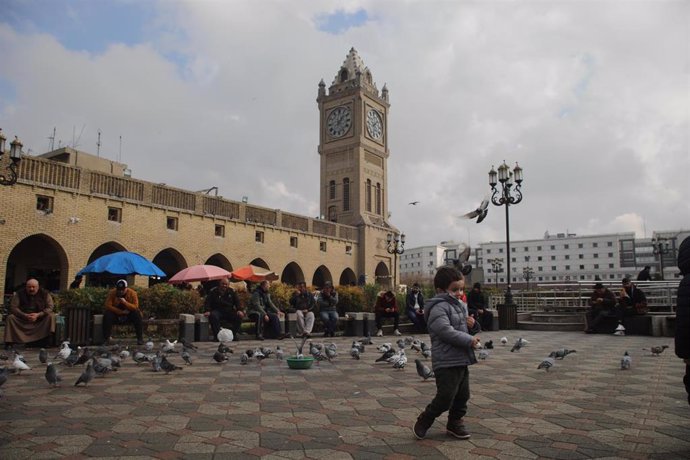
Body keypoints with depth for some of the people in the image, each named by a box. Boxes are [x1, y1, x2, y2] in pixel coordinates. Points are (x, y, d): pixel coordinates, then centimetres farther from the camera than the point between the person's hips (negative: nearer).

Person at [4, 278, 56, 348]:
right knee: (10, 317, -23)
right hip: (22, 318, 1)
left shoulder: (45, 294, -5)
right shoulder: (19, 294, -4)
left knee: (51, 316, -27)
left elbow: (50, 307, -11)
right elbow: (13, 307, -10)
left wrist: (38, 315, -27)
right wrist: (25, 315, -25)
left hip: (40, 318, -1)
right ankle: (9, 342, -22)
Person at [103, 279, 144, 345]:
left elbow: (135, 307, -18)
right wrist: (122, 312, -23)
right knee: (107, 314, -29)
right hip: (116, 313, 1)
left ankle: (140, 338, -22)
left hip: (129, 314, -1)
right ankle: (107, 337, -17)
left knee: (137, 315, -30)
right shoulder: (112, 293, -11)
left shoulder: (132, 293, -12)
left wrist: (125, 302, -34)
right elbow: (108, 306, -17)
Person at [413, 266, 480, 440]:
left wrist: (473, 325, 1)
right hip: (447, 362, -9)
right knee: (445, 398, -6)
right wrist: (470, 340, -20)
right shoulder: (439, 307, -15)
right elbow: (446, 331, -27)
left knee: (462, 395, 15)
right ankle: (423, 422, 14)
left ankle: (455, 423, 33)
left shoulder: (461, 306, 14)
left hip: (462, 360, 9)